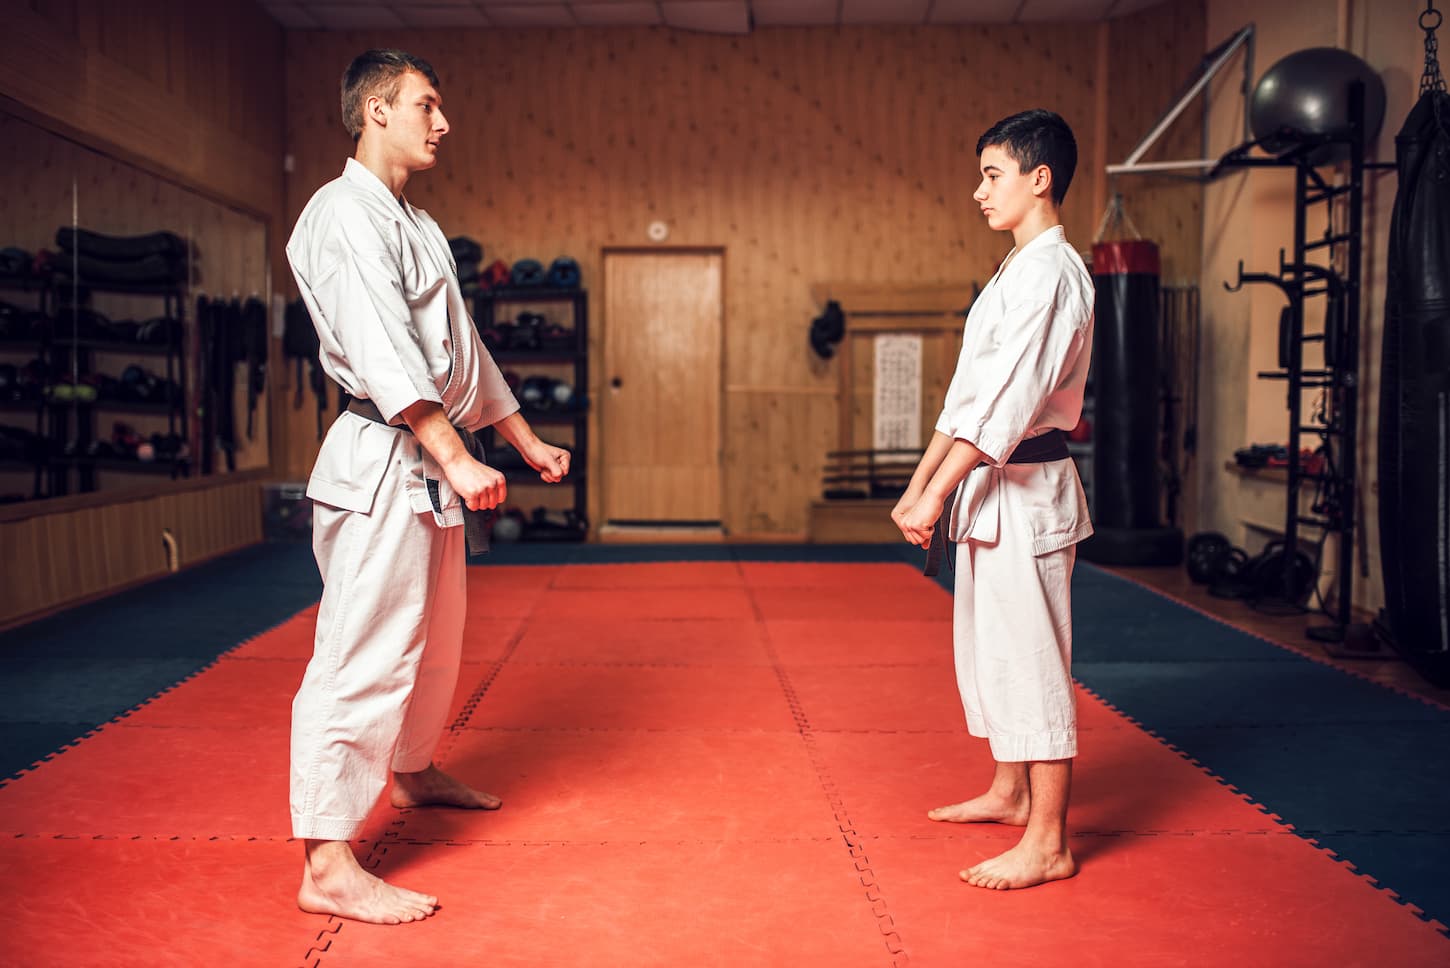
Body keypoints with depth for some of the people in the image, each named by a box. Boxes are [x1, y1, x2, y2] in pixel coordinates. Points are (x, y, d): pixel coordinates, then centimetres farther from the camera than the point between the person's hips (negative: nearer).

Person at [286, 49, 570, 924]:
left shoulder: (417, 227, 20)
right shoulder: (344, 214, -11)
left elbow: (462, 350, 25)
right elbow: (382, 351, -23)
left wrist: (528, 441, 25)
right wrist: (457, 459, -29)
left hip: (433, 467, 10)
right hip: (382, 466, -10)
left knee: (433, 639, 22)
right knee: (366, 654, -11)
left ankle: (413, 771, 43)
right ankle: (328, 867, -7)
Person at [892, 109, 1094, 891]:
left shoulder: (1051, 272, -16)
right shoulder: (1016, 271, 16)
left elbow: (1005, 402, -23)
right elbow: (967, 393, 17)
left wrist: (936, 495, -22)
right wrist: (919, 483, 13)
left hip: (1026, 493, -10)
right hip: (990, 490, 10)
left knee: (1029, 657, -4)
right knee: (987, 647, 19)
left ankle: (1047, 842, 6)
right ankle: (1010, 792, 35)